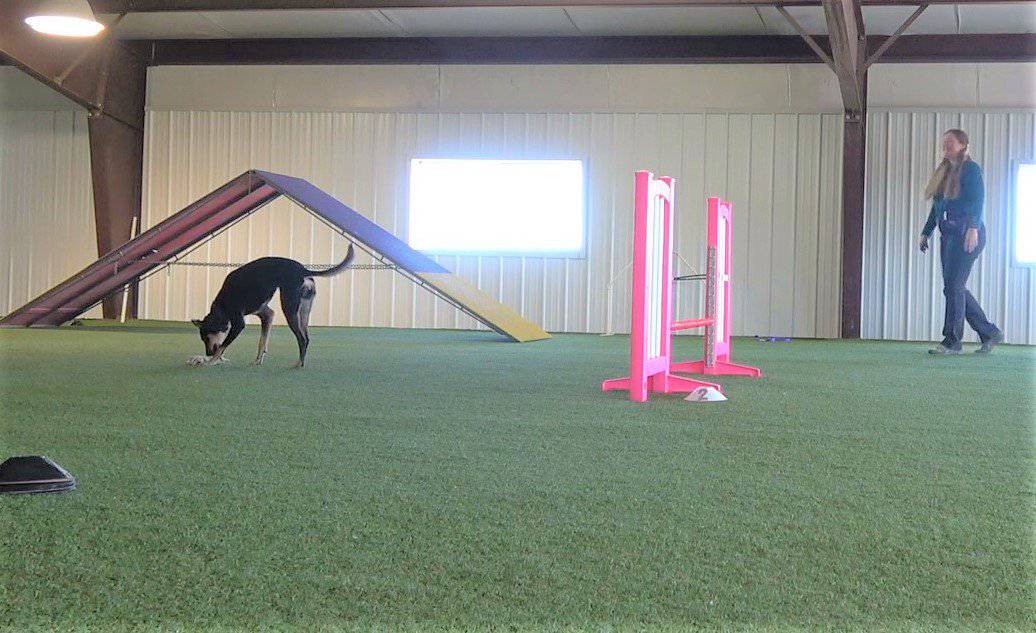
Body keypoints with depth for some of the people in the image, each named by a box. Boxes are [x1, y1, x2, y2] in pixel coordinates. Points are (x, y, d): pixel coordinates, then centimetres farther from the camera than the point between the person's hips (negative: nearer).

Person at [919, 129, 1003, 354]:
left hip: (967, 234, -9)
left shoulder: (971, 169, -5)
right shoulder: (944, 171, 19)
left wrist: (973, 228, -27)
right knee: (955, 288, 8)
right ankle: (990, 333, 18)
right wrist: (926, 233, 20)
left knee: (953, 286, -11)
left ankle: (952, 341, -7)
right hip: (948, 234, 9)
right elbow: (937, 206, 24)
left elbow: (978, 200, -15)